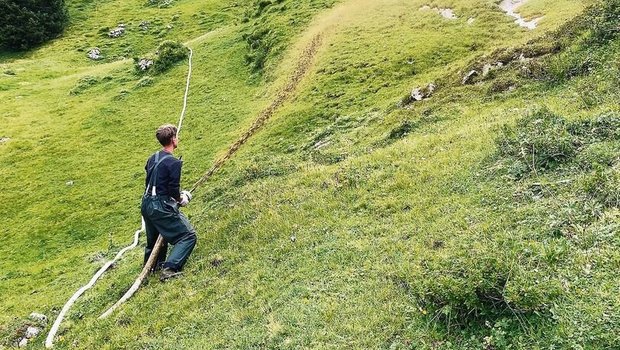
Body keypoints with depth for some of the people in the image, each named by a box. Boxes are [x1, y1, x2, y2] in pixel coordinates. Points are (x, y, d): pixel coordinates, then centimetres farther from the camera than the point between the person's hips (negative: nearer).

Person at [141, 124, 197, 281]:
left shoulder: (152, 158, 9)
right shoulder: (173, 162, -17)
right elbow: (173, 189, -19)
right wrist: (181, 199, 2)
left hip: (147, 205, 9)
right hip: (161, 207, -9)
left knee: (154, 237, 29)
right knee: (188, 236, -3)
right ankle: (169, 268, -13)